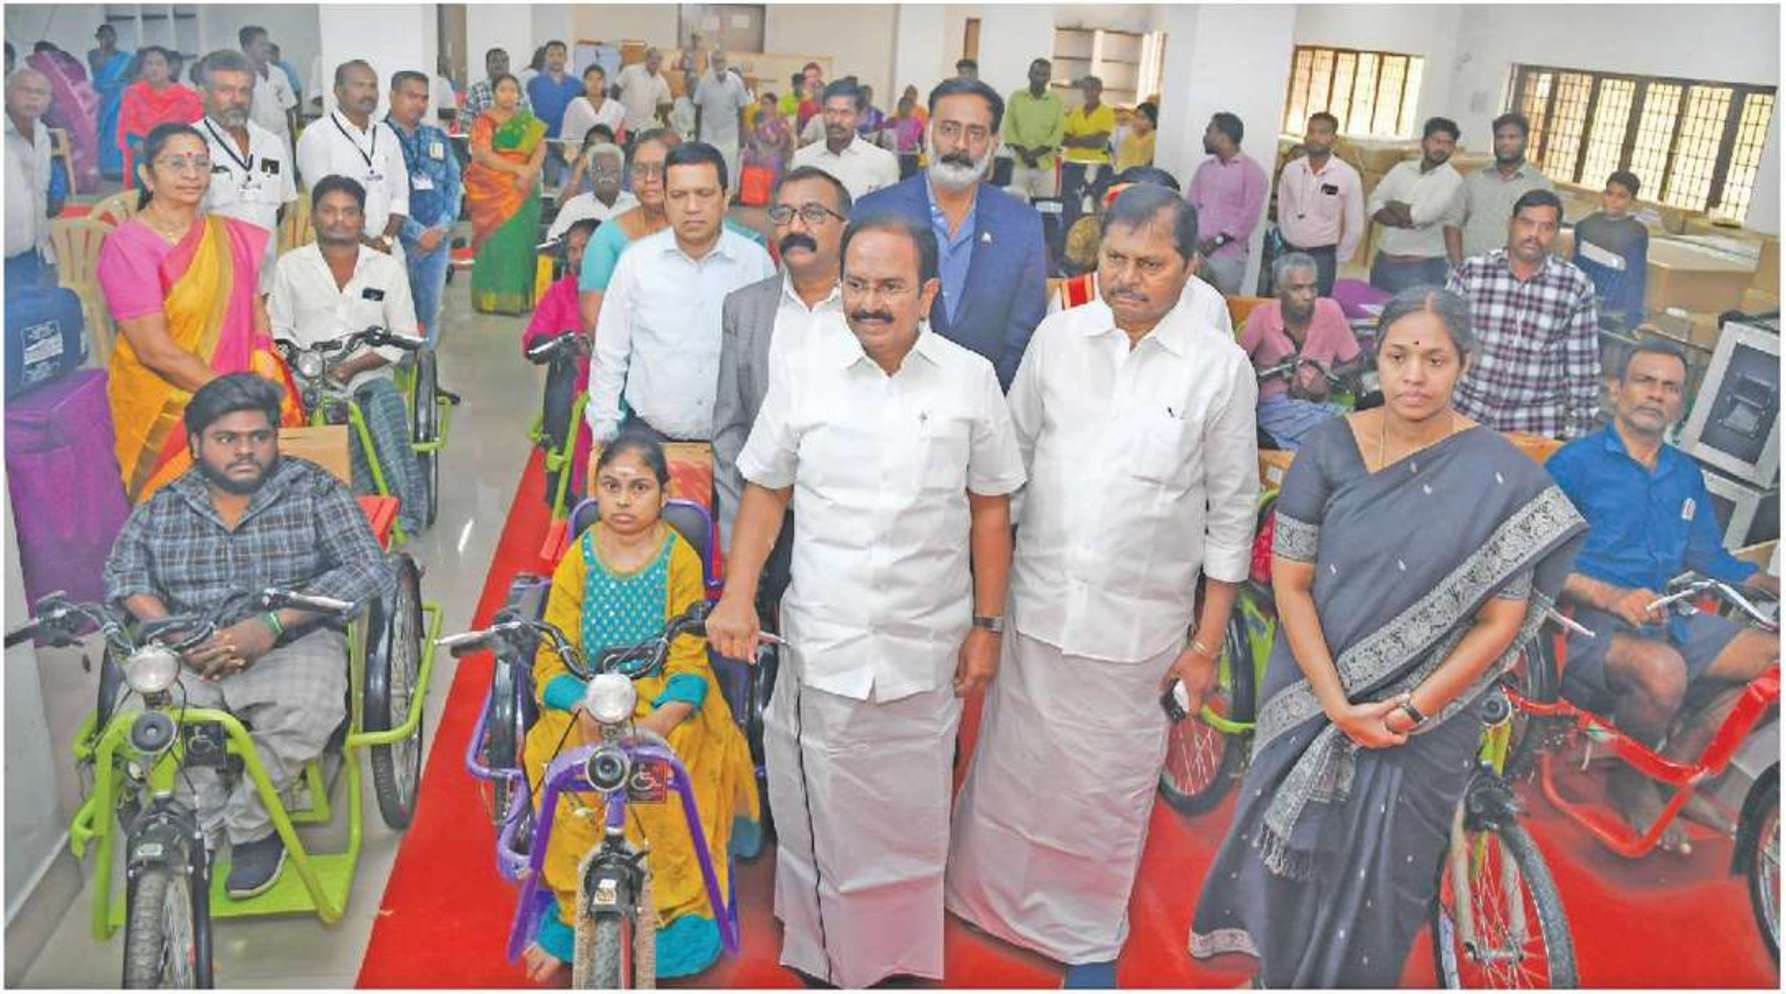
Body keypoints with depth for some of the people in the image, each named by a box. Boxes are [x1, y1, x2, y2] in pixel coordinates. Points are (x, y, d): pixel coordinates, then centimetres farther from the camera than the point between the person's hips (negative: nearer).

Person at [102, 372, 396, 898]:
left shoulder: (313, 491, 2)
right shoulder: (162, 508, 12)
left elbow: (372, 572, -9)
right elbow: (125, 574, -1)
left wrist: (272, 624, -20)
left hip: (291, 645, -2)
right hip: (191, 658, 3)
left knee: (304, 710, -34)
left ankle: (249, 826, -6)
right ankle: (199, 840, -4)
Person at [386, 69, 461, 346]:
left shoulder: (438, 138, 14)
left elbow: (454, 184, 10)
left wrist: (442, 227, -5)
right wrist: (418, 232, -13)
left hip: (438, 239, 5)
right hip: (397, 240, -5)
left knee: (430, 311, 11)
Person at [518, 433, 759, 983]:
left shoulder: (680, 559, -2)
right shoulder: (578, 559, 3)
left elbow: (689, 659, -8)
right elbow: (551, 660, -3)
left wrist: (660, 720, -27)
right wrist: (584, 708, -24)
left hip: (665, 705, -1)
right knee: (574, 784, -28)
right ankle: (575, 911, -8)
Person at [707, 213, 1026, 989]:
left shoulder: (971, 379, -3)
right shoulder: (802, 373, -3)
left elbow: (991, 509, 3)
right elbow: (766, 491, 4)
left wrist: (986, 624, 3)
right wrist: (736, 597, -6)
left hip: (926, 643, 0)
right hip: (823, 640, 0)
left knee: (912, 809, 14)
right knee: (822, 806, 11)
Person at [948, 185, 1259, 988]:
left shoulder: (1220, 368, -8)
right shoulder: (1058, 335, -2)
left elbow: (1230, 515, -3)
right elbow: (1011, 456, 6)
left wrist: (1207, 641, -2)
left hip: (1138, 622, -2)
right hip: (1035, 604, 2)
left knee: (1108, 785, 13)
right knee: (1011, 763, 16)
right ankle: (988, 896, 40)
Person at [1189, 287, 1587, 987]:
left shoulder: (1500, 476, -11)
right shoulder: (1330, 448, -8)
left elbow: (1499, 622, -9)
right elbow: (1290, 582, -8)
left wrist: (1412, 710, -15)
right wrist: (1337, 704, -15)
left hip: (1427, 717, -1)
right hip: (1312, 698, 2)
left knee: (1379, 875, 12)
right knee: (1293, 857, 16)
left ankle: (1349, 979, 39)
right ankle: (1273, 970, 43)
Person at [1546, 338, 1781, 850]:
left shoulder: (1686, 474, 19)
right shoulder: (1576, 462, -3)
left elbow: (1710, 558, 24)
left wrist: (1769, 583, 6)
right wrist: (1613, 597, -26)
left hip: (1670, 621, 7)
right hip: (1590, 624, -7)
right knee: (1663, 670, -37)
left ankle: (1677, 768, 2)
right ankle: (1630, 782, -6)